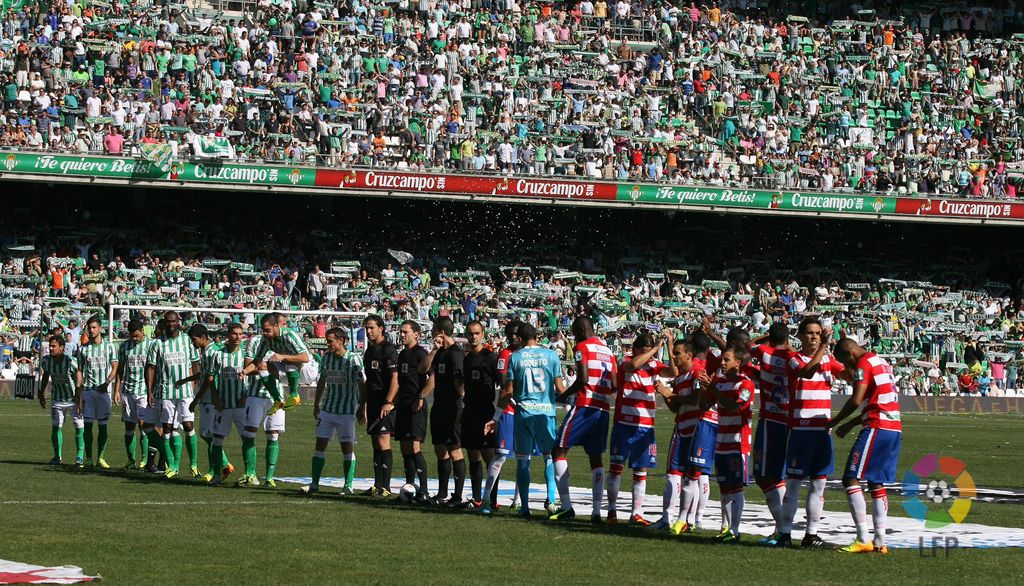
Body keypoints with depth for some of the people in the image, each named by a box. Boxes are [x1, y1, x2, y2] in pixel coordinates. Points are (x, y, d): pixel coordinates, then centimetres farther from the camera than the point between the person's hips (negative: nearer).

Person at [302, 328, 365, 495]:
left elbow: (362, 385, -6)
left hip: (347, 410, -5)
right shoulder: (326, 357, 7)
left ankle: (348, 486, 4)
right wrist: (316, 405, 21)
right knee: (320, 444, 2)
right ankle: (314, 483, 6)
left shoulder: (353, 359, -9)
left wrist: (362, 409, -7)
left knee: (348, 447, -3)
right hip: (327, 409, 5)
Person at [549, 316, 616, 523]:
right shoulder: (607, 350, 17)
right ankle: (597, 510, 3)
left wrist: (565, 395, -1)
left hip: (584, 405, -7)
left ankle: (566, 506, -8)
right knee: (596, 457, 10)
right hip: (603, 408, 7)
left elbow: (583, 379, -15)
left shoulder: (582, 348, -5)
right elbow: (614, 385, 16)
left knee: (560, 450, 0)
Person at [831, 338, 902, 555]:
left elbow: (856, 400, -16)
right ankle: (880, 541, 11)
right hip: (895, 429, 10)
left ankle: (863, 540, -13)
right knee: (876, 484, 14)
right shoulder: (881, 362, 22)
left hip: (877, 429, -10)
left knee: (851, 479, -8)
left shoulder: (863, 364, -7)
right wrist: (850, 424, 25)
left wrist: (834, 422, -3)